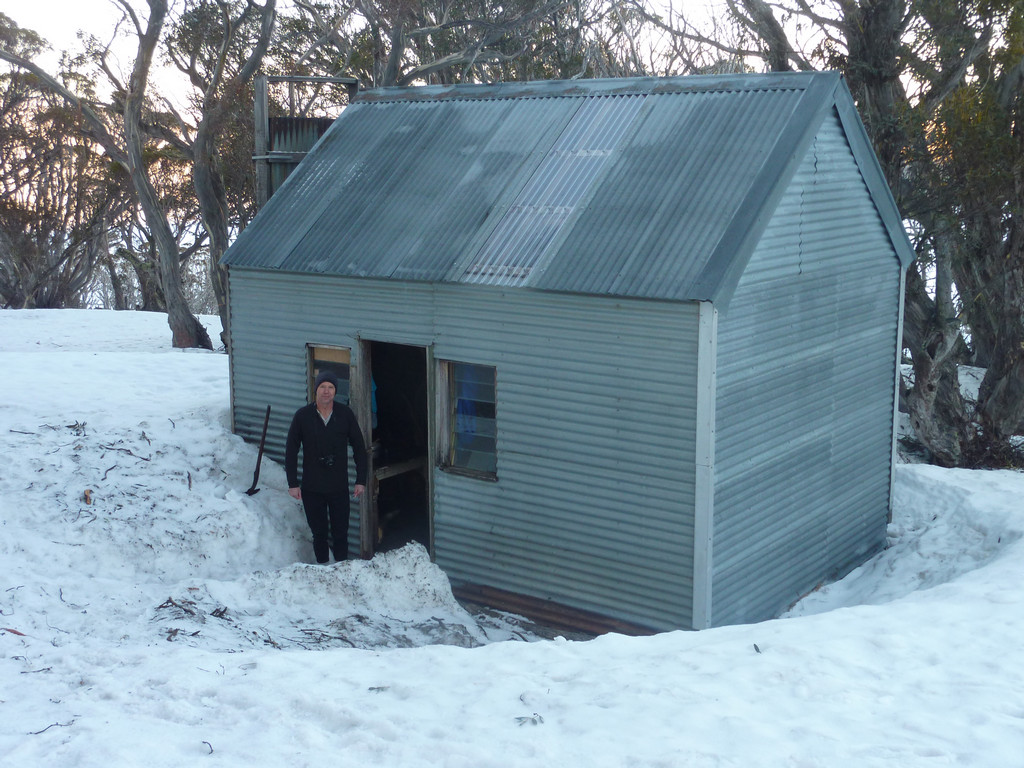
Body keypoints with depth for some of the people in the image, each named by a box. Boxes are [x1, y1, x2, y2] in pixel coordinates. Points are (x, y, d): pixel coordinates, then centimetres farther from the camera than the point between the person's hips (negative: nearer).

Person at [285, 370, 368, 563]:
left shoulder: (345, 414, -2)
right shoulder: (302, 415, -3)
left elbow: (359, 448, 5)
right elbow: (291, 451, 2)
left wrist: (361, 480, 2)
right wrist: (292, 483, -1)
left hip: (339, 487, 0)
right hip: (312, 489, 0)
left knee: (340, 534, 4)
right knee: (319, 534, 9)